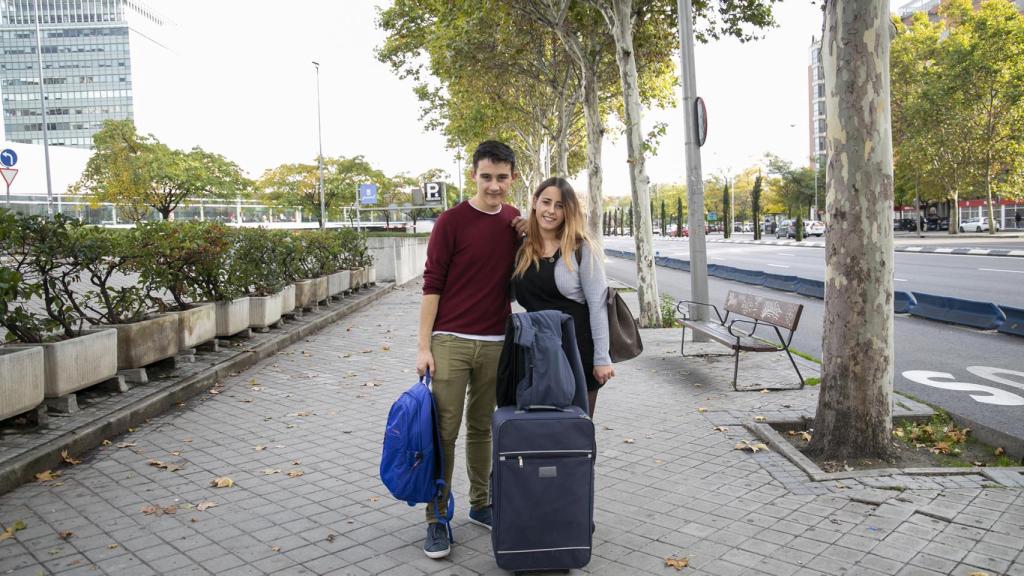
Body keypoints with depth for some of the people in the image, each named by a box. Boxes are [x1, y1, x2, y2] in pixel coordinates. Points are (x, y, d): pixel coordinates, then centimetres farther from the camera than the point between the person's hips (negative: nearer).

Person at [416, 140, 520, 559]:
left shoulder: (517, 222, 7)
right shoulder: (451, 222, -7)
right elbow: (432, 285, -8)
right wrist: (423, 345, -11)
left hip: (495, 343, 4)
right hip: (451, 341, -4)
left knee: (482, 428, 14)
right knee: (445, 430, 0)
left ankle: (480, 504, 28)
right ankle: (437, 518, 10)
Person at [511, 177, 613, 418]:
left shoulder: (582, 249, -7)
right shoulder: (523, 249, 5)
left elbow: (597, 305, -9)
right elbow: (515, 295, 19)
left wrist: (602, 358, -12)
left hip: (579, 353, -4)